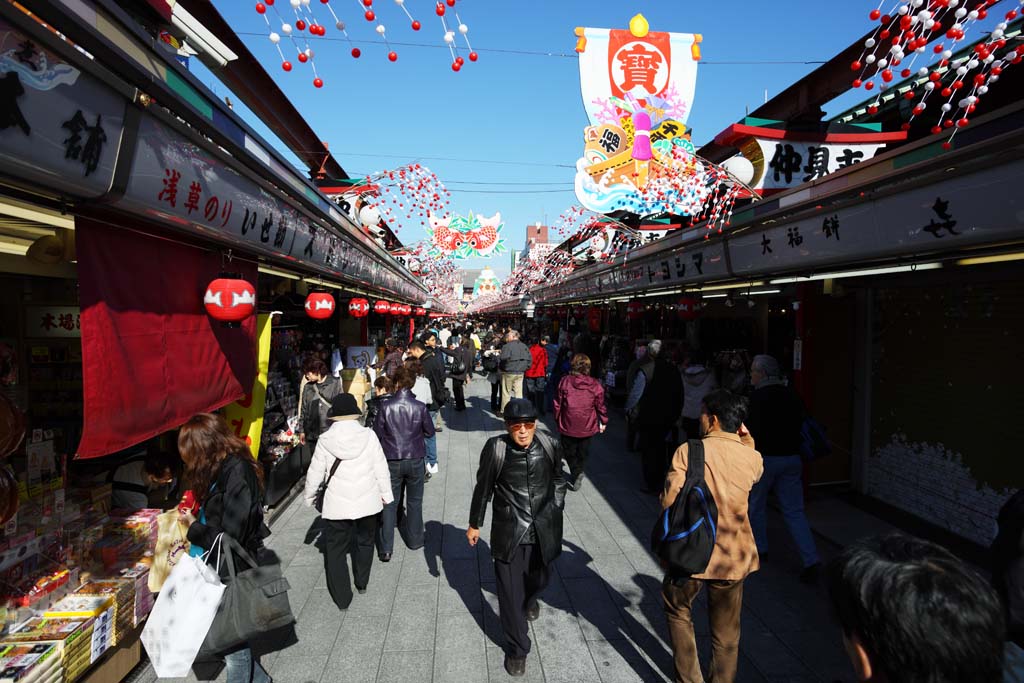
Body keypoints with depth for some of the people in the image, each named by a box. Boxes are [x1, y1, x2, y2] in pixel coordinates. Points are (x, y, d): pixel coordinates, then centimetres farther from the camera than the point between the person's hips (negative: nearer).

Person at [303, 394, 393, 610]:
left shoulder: (325, 441, -11)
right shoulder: (369, 436, -11)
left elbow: (315, 473, -2)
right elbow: (381, 468, -4)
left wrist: (309, 497, 16)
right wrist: (386, 493, 10)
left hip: (337, 505, -1)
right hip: (367, 502, 2)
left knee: (335, 549, 14)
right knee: (364, 542, 24)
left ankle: (342, 598, 19)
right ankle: (362, 582, 42)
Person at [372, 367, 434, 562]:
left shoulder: (386, 407, -13)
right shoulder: (420, 407, -11)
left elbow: (377, 434, -5)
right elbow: (430, 432, -1)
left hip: (392, 462, 0)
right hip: (415, 460, 1)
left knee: (389, 504, 8)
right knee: (415, 501, 17)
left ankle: (385, 549, 7)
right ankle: (415, 540, 30)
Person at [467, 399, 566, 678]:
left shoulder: (548, 447, -9)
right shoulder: (496, 448, -16)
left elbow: (558, 481, 10)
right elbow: (483, 487, -2)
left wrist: (556, 511, 11)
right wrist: (475, 524, 6)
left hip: (543, 532, 3)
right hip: (509, 533, -2)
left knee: (539, 579, 25)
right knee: (510, 594, 5)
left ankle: (530, 598, 61)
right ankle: (517, 649, 28)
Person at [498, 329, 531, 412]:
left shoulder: (507, 346, -13)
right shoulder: (524, 346, 6)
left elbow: (502, 359, -18)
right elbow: (530, 359, 7)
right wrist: (525, 368, 15)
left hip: (509, 373, -5)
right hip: (520, 373, 5)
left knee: (506, 393, 6)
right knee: (519, 393, 10)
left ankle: (504, 411, 13)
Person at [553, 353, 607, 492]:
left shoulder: (565, 381, -7)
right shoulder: (595, 385, -7)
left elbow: (558, 403, -1)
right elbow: (600, 405, 0)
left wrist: (557, 420, 12)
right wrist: (603, 422, 14)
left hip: (568, 425, -1)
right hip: (587, 427, 1)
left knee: (569, 451, 13)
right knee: (583, 452, 18)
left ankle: (576, 472, -4)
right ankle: (579, 471, 3)